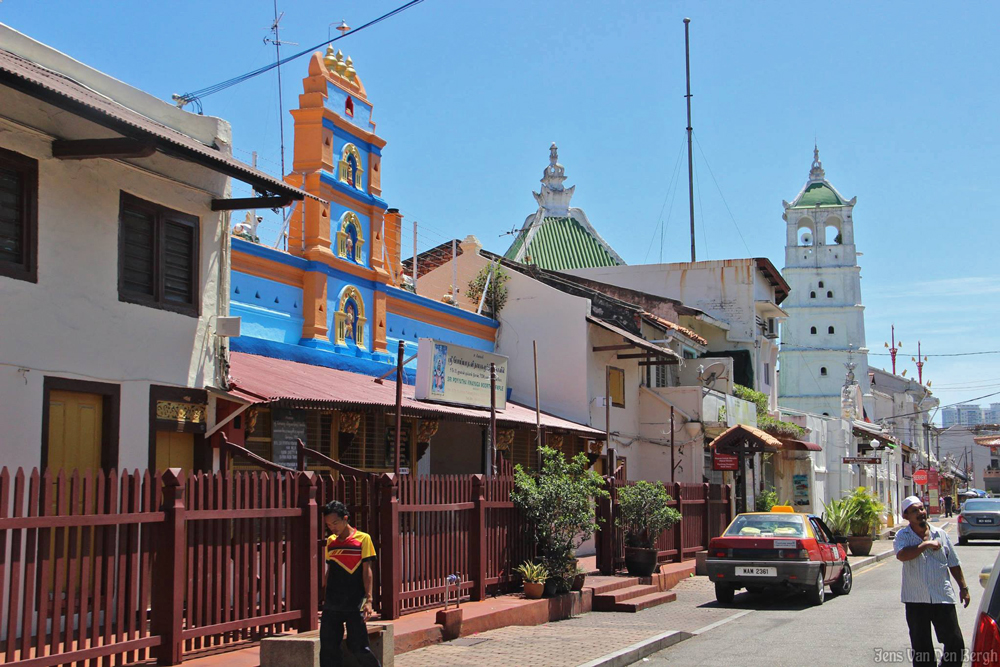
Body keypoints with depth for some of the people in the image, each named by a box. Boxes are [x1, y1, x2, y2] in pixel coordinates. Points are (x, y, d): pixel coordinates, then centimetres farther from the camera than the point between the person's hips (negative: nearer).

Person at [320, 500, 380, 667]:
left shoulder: (363, 539, -3)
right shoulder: (330, 541, 11)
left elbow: (367, 570, -5)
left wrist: (368, 599, -11)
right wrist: (326, 598, 15)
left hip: (355, 604, -5)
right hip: (332, 605, 5)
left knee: (358, 646, -3)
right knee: (328, 647, 3)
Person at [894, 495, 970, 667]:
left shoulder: (941, 534, 7)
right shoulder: (902, 536, -1)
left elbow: (953, 564, 13)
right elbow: (902, 555, -23)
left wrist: (963, 587, 11)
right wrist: (926, 544, -19)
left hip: (943, 598, 2)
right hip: (916, 601, -2)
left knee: (955, 643, 0)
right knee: (920, 647, 7)